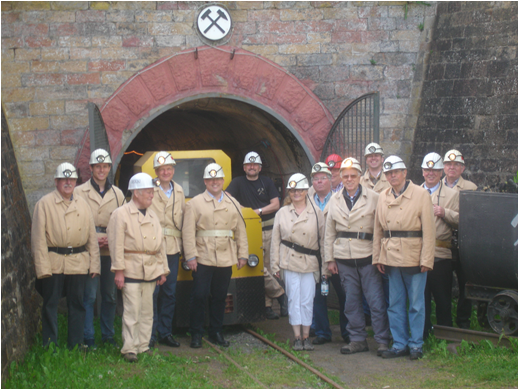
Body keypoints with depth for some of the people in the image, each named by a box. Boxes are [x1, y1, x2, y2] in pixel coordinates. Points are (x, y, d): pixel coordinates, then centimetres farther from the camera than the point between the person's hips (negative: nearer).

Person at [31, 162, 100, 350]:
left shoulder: (82, 204, 11)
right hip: (53, 262, -3)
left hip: (78, 262, 3)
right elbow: (38, 237, -4)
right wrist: (42, 267, -10)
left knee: (77, 304, 7)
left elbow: (92, 236, 12)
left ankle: (76, 346, 16)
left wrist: (94, 264, 6)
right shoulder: (44, 203, -1)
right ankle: (49, 347, 10)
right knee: (50, 304, 2)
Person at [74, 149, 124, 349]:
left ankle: (108, 335, 20)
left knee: (110, 295, 9)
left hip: (111, 251, 4)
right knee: (89, 295, -6)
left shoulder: (117, 193, 12)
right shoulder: (80, 192, 1)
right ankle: (89, 338, 1)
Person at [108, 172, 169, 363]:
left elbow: (160, 244, 18)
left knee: (147, 311, 10)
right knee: (132, 311, -7)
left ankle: (143, 346, 18)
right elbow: (116, 244, -9)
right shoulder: (121, 214, -5)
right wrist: (118, 271, -14)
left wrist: (163, 270, 14)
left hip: (150, 272, 6)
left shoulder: (152, 215, 16)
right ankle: (129, 349, -3)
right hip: (131, 271, -6)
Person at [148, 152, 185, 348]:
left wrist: (182, 244, 8)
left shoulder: (179, 192, 13)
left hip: (173, 249, 5)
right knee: (152, 292, -3)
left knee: (170, 293, 9)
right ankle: (150, 334, 5)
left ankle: (165, 332, 19)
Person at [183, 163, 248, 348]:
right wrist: (191, 256, -13)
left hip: (225, 259, 3)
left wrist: (242, 255, 7)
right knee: (199, 296, -3)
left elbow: (241, 231, 13)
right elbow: (188, 232, -6)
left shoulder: (233, 204, 13)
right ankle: (196, 334, 8)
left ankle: (216, 333, 19)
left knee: (220, 297, 9)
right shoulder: (195, 203, 1)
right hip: (203, 259, -3)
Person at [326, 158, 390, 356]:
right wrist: (330, 259, 10)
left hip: (368, 257, -3)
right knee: (352, 301, 8)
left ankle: (382, 341, 3)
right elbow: (329, 233, 14)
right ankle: (358, 339, 17)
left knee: (376, 300, -4)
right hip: (344, 259, 3)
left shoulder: (373, 198, 0)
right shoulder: (335, 201, 11)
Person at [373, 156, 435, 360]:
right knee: (395, 304, 9)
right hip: (391, 257, 4)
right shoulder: (382, 197, 10)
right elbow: (378, 229, 14)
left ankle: (416, 345, 12)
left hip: (414, 257, -4)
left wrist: (426, 259, -10)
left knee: (416, 304, 2)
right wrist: (377, 257, 8)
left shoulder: (420, 194, -3)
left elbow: (428, 230, -6)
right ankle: (399, 344, 18)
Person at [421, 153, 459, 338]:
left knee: (443, 298, 2)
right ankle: (422, 335, 14)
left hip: (441, 255, -2)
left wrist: (444, 213, -14)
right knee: (421, 297, 5)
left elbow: (459, 221, 1)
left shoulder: (452, 194, 8)